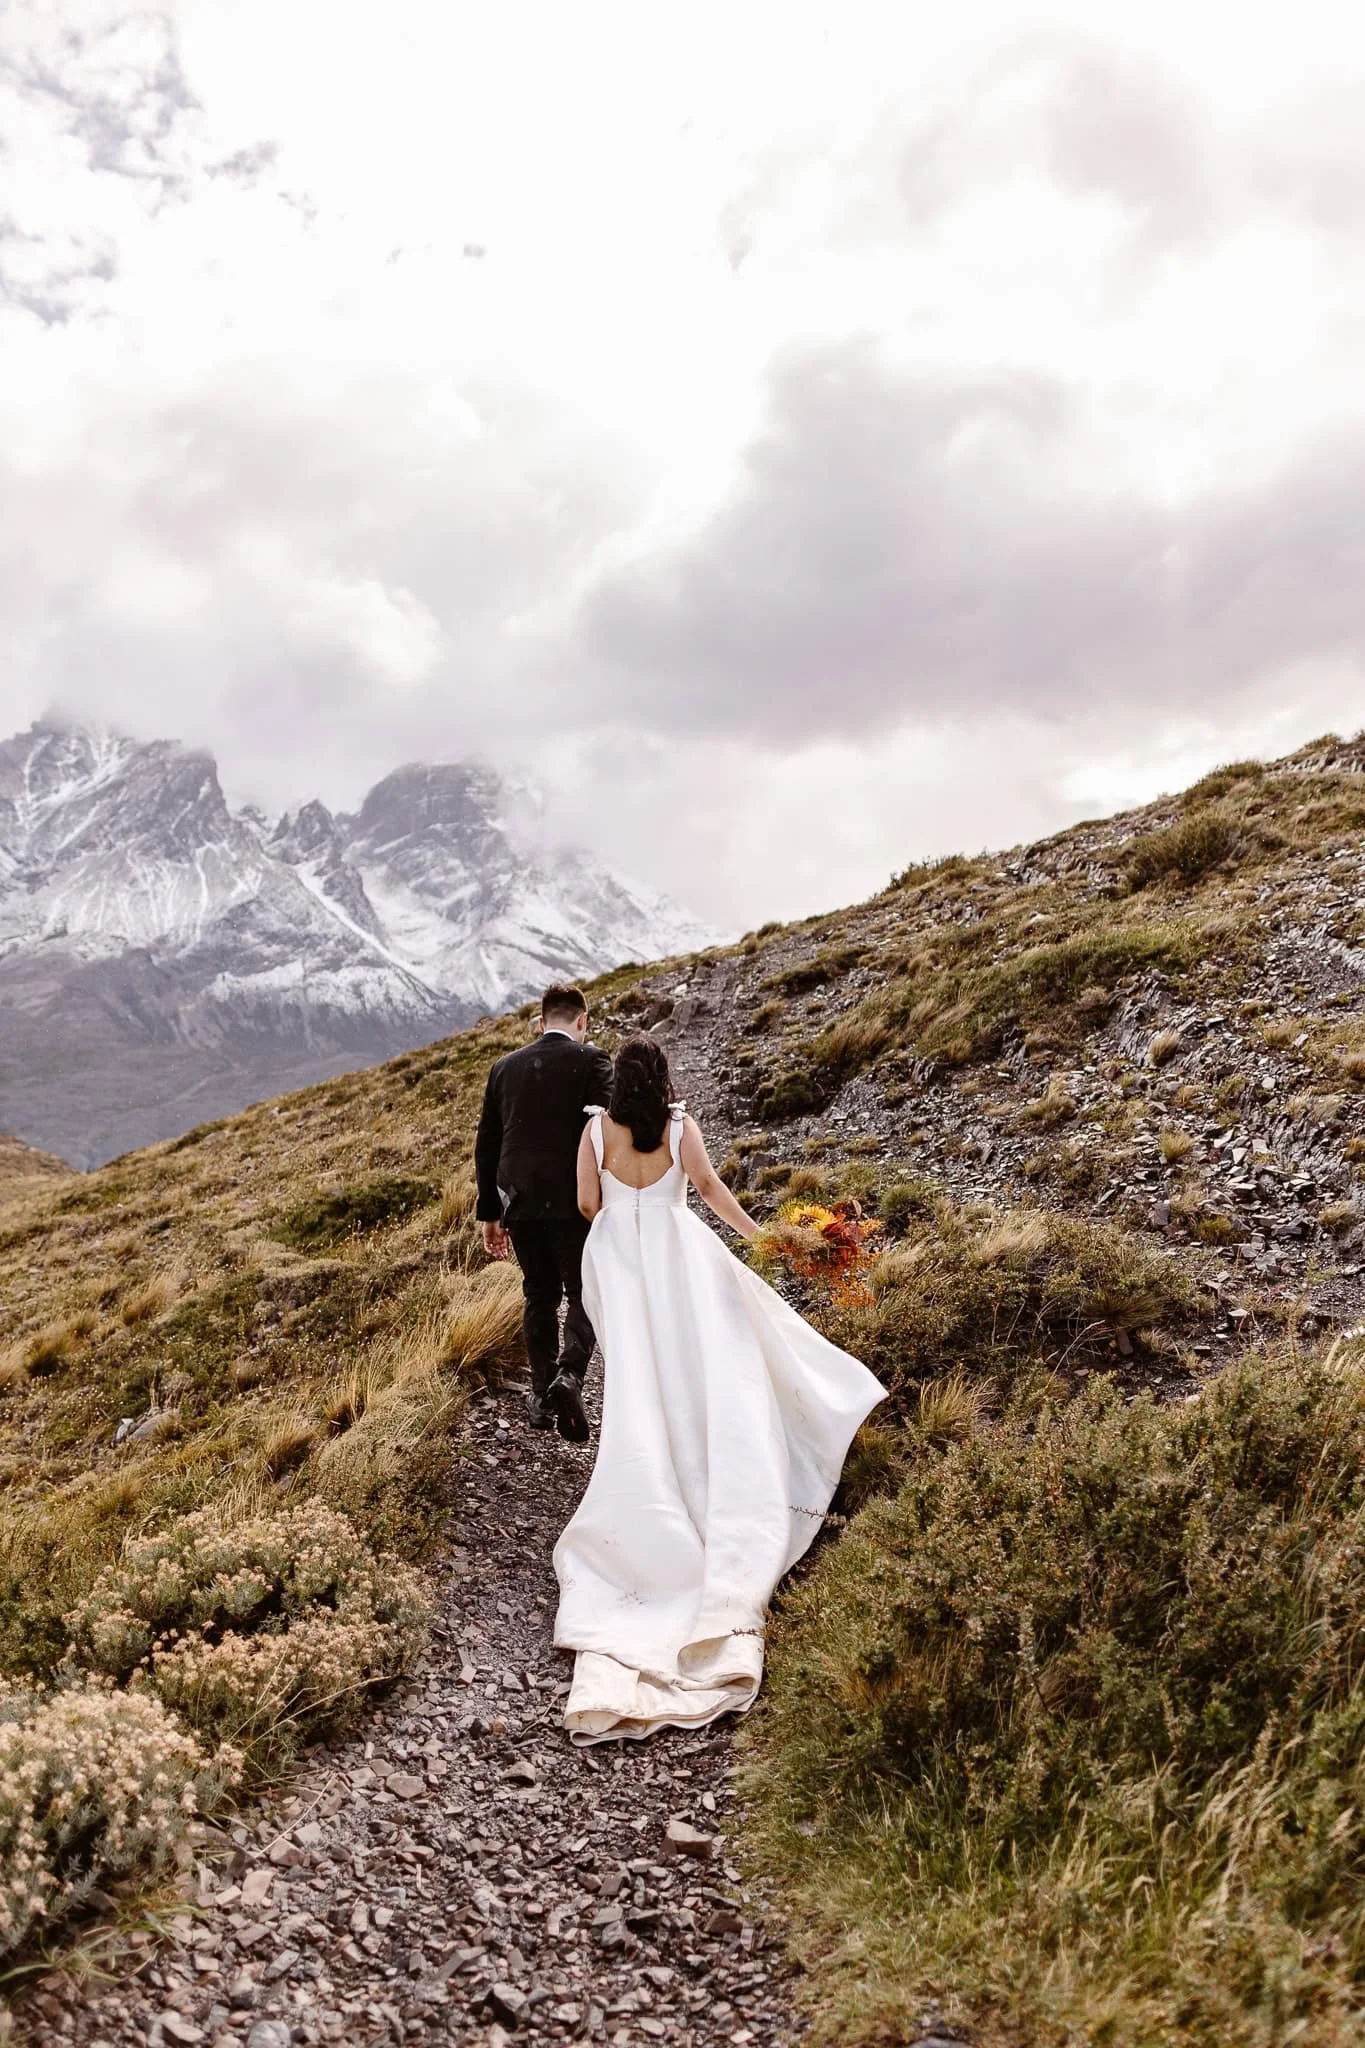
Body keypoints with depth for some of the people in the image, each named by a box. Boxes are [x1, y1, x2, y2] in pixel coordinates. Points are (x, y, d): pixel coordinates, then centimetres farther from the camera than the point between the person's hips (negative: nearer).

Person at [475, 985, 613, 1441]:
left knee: (540, 1296, 15)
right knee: (582, 1294, 5)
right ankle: (568, 1375, -16)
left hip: (519, 1202, 4)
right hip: (572, 1200, -4)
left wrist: (490, 1212, 18)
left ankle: (543, 1397, 18)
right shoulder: (590, 1061, -3)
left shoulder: (505, 1066, 11)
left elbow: (486, 1143, 13)